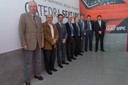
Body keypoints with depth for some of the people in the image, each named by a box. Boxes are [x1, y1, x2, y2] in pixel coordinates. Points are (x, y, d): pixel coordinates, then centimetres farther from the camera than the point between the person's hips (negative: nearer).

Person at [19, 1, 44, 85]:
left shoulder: (39, 18, 11)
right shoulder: (24, 16, -7)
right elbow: (21, 31, -11)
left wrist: (42, 41, 6)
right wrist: (24, 44, -16)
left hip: (38, 44, 6)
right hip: (29, 44, -5)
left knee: (38, 61, 16)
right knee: (28, 63, 5)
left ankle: (37, 74, 36)